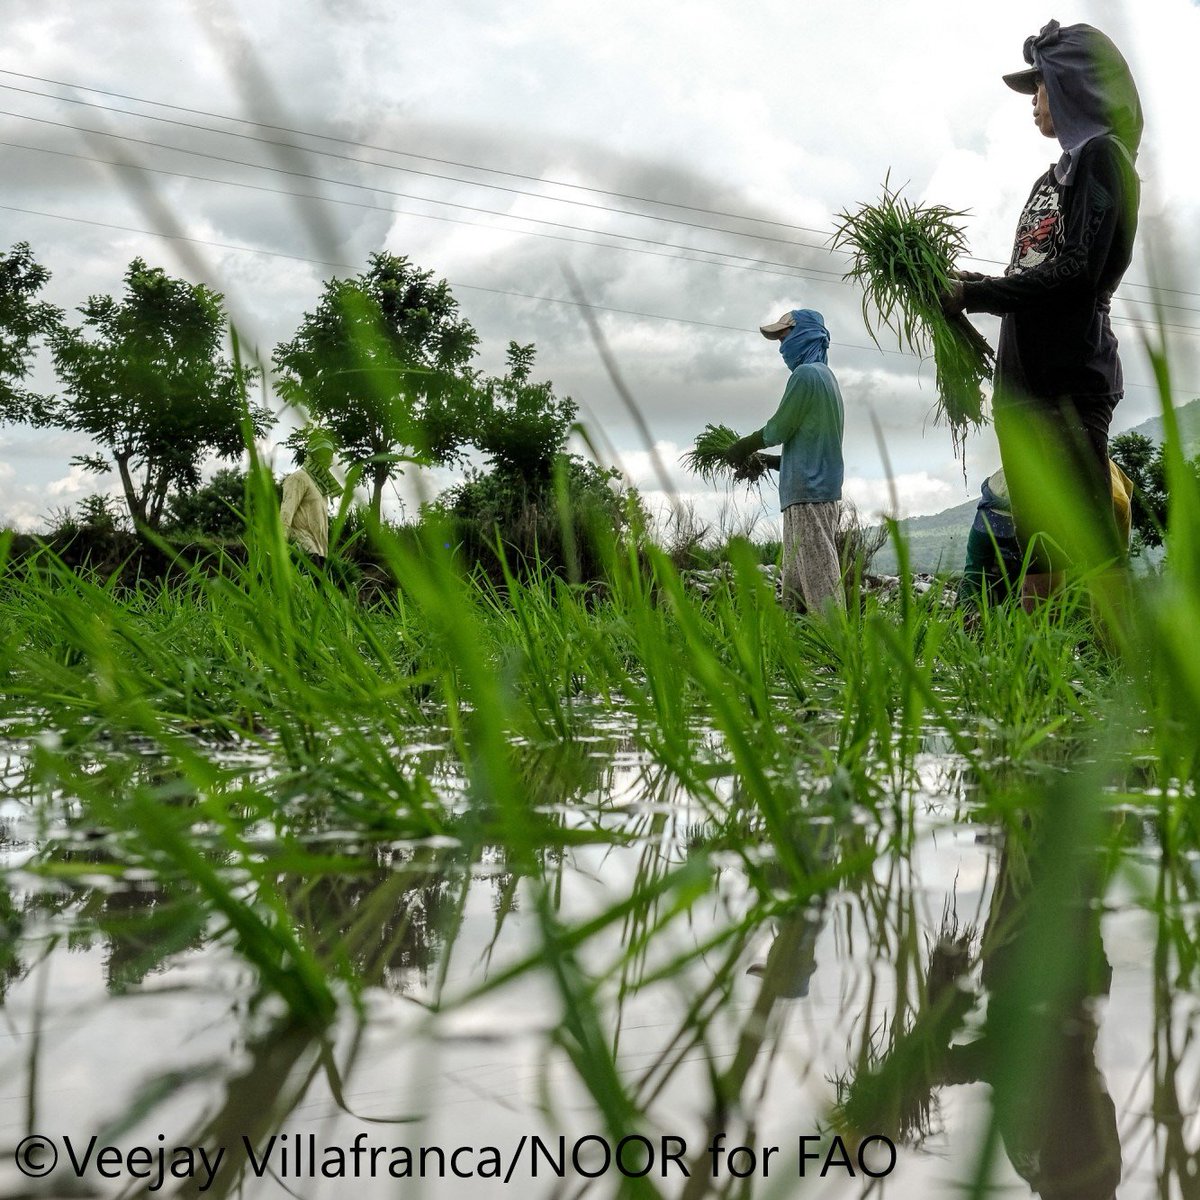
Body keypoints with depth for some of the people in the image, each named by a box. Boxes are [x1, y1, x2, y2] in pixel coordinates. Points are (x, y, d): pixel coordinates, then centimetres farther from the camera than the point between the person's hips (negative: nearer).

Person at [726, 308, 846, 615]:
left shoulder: (806, 374, -9)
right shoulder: (825, 375, 21)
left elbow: (778, 429, -7)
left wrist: (741, 448, 9)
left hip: (807, 488, -10)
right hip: (823, 486, 10)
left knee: (817, 570, -13)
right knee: (796, 577, 9)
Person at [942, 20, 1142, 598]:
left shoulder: (1101, 155, -1)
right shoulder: (1052, 177, 23)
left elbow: (1075, 274, -12)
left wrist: (973, 295, -9)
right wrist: (975, 285, 6)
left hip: (1069, 377, -9)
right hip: (1022, 380, 9)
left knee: (1089, 539, -14)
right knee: (1035, 540, 6)